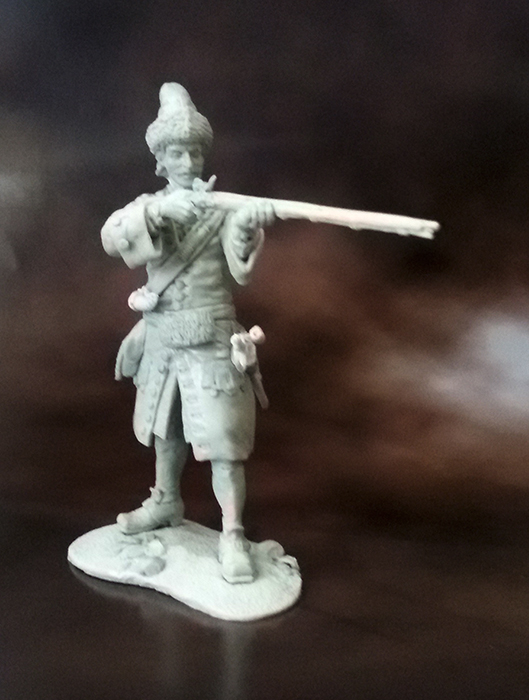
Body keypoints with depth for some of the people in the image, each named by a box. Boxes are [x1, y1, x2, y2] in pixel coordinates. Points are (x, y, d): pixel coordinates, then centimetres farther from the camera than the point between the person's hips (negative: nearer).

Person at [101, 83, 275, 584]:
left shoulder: (225, 206, -6)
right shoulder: (149, 205, 4)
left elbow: (242, 269, -21)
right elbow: (112, 238, -18)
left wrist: (248, 229, -42)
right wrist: (156, 210, -36)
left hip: (209, 340, -4)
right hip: (160, 338, 5)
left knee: (220, 438, -6)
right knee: (164, 428, 20)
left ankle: (232, 535, 3)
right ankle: (165, 502, 41)